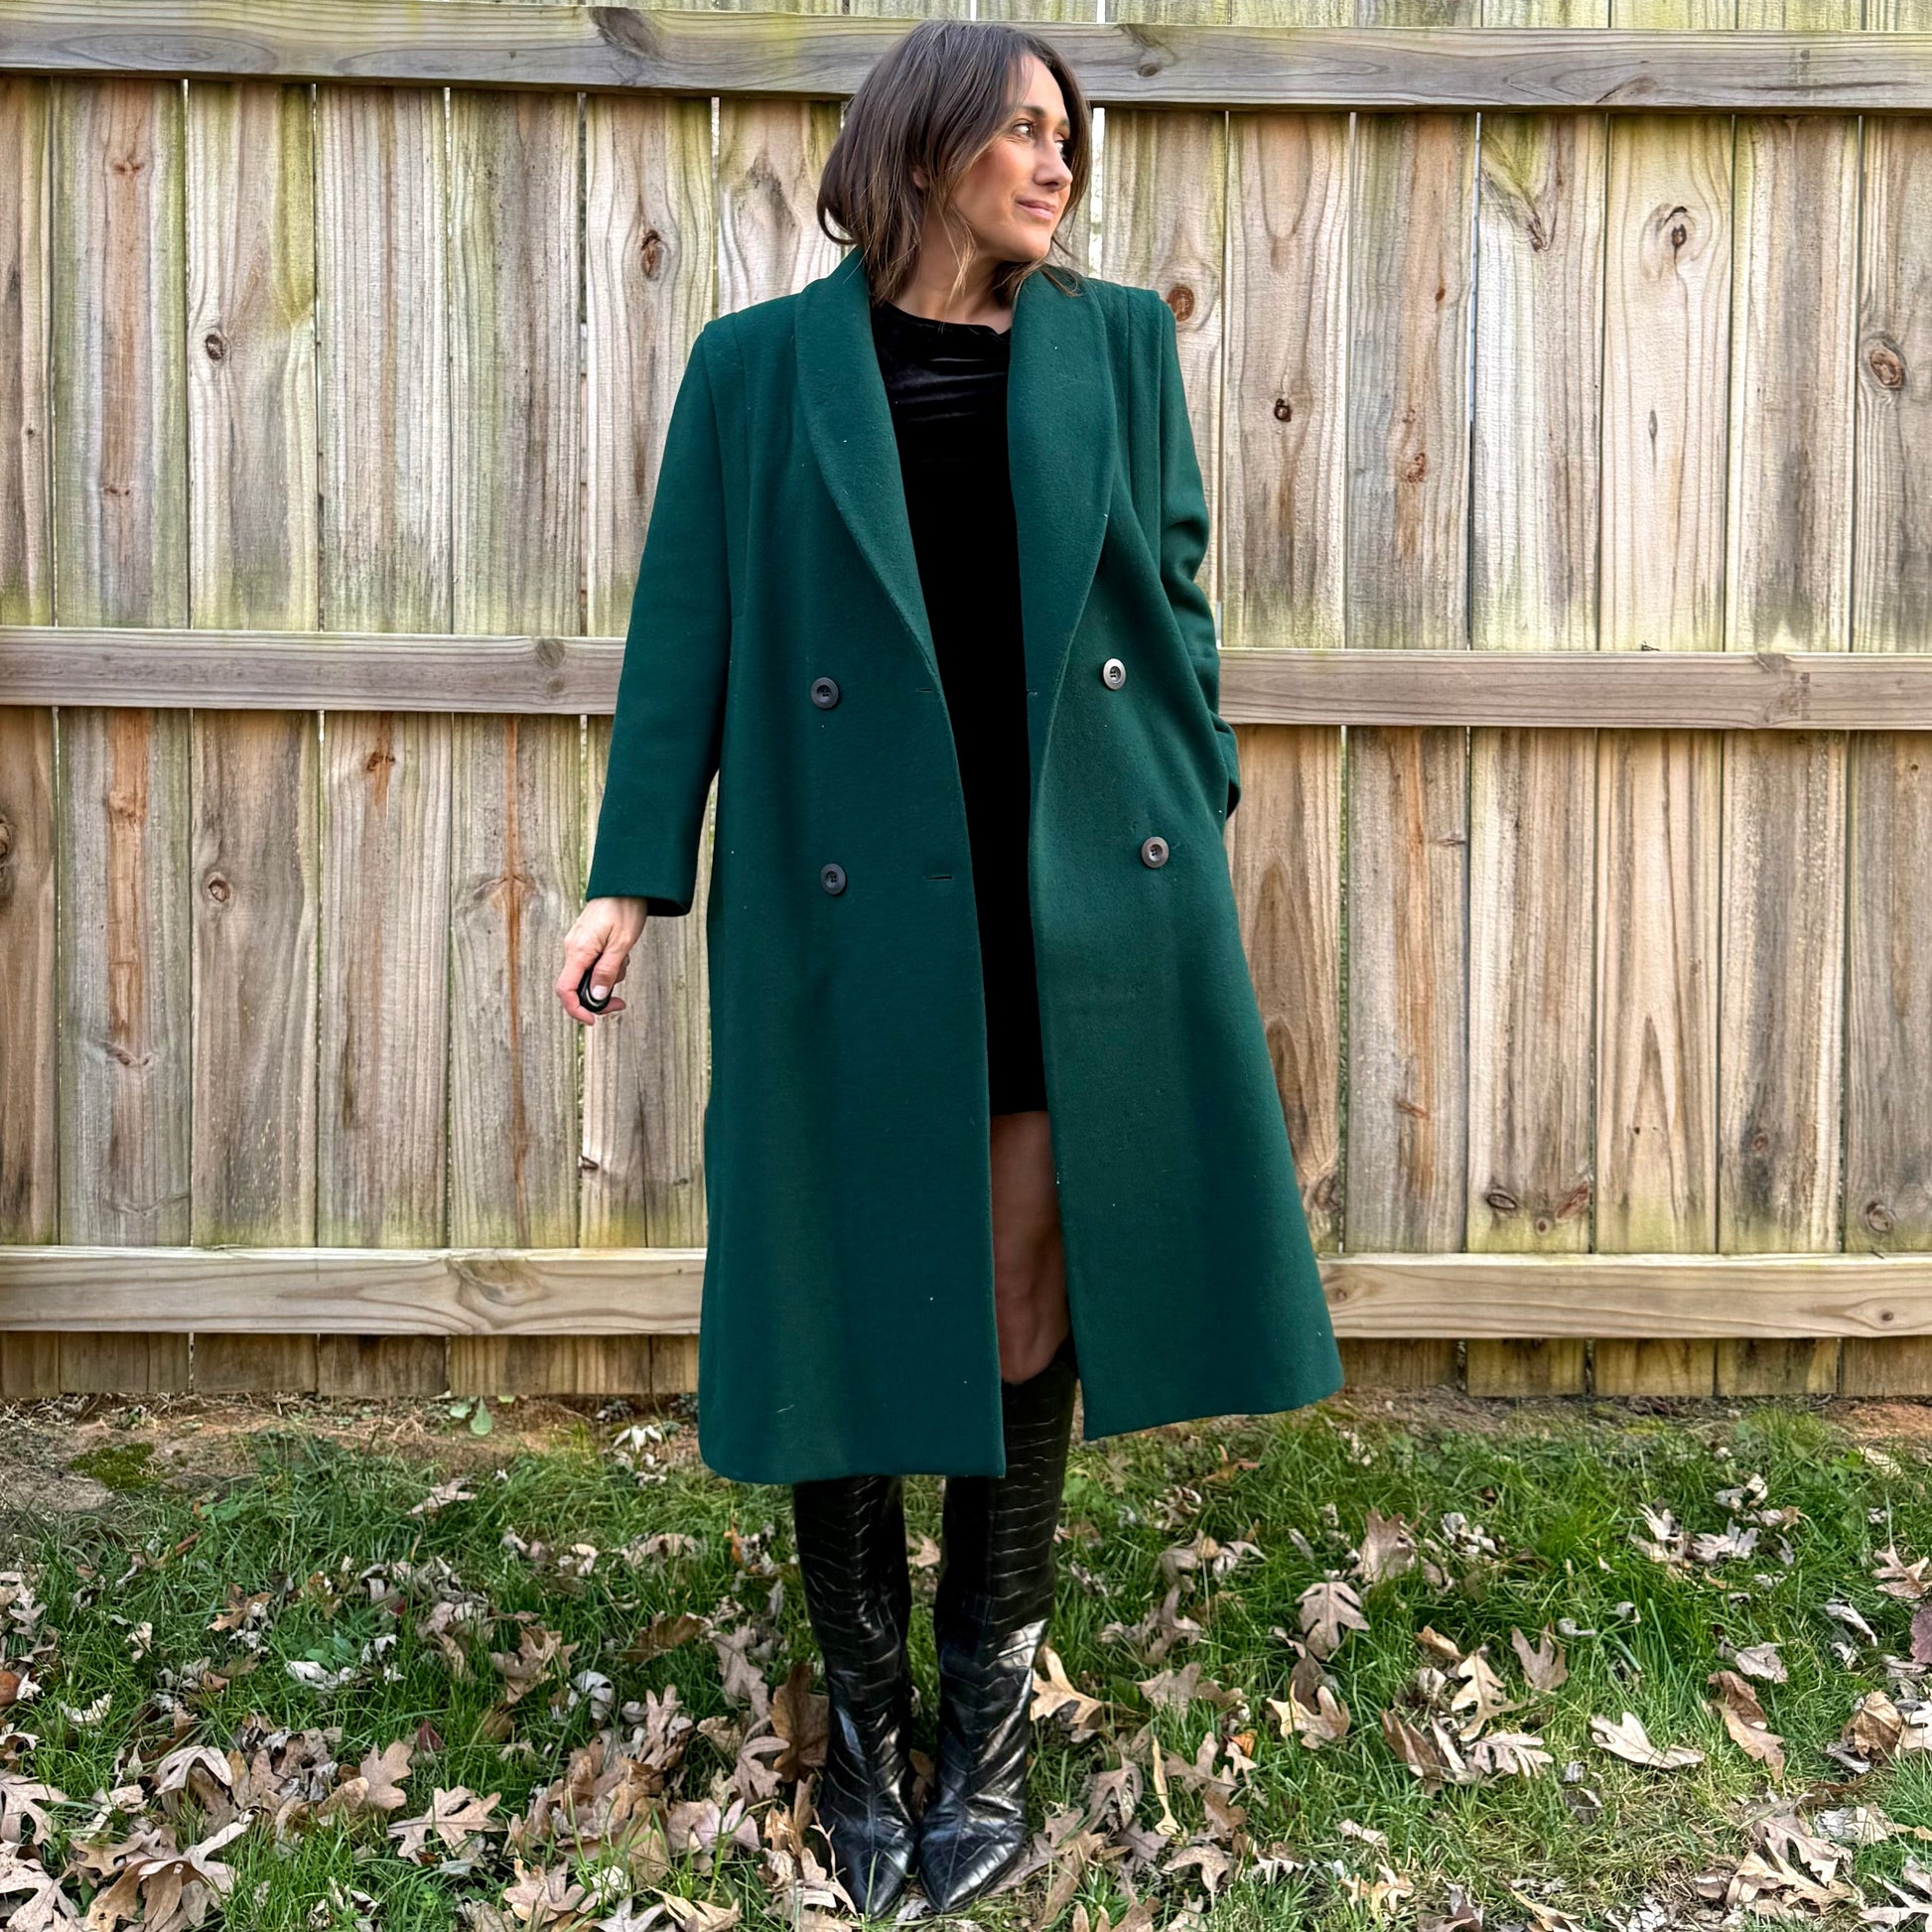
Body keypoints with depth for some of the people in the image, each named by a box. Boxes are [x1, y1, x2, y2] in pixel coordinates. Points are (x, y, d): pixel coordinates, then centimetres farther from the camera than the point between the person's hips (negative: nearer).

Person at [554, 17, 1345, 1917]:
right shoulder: (761, 365, 4)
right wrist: (633, 876, -4)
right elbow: (686, 630, 1)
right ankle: (864, 1710, 26)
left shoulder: (1117, 340, 9)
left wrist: (1199, 830, 8)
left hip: (1084, 898, 2)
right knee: (854, 1300, 6)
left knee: (1028, 1299, 8)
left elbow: (1174, 602, 11)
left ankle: (991, 1713, 26)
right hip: (856, 905, -1)